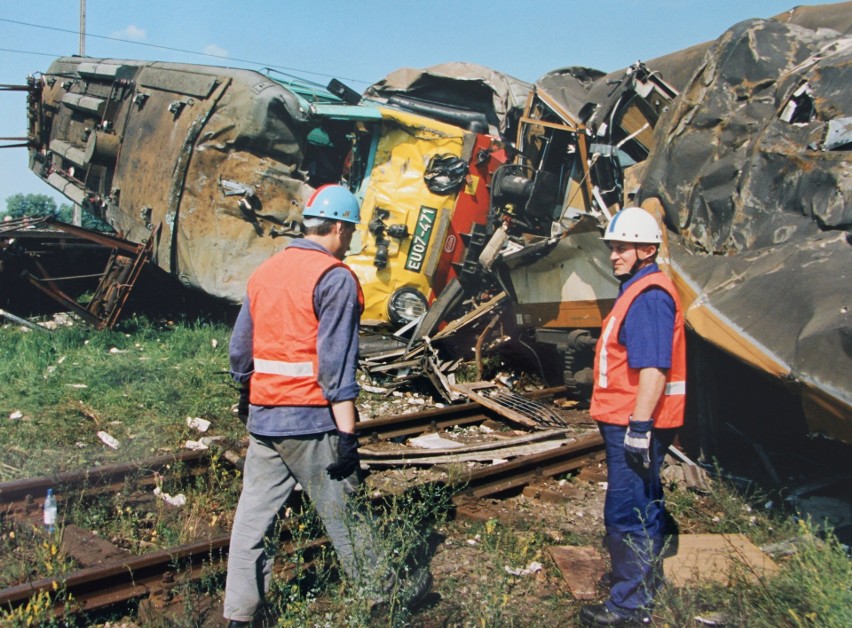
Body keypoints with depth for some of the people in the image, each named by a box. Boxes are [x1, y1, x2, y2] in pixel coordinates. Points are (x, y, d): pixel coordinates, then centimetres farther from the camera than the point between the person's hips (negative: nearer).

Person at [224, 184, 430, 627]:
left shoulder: (264, 272, 11)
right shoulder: (336, 278, -11)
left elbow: (239, 350, 16)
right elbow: (336, 363, -17)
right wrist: (347, 432, -15)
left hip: (262, 419, 7)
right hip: (310, 423, -7)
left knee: (253, 514, 10)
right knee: (342, 512, 6)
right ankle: (384, 590, 24)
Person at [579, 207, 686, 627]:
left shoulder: (649, 296, -19)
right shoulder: (640, 290, 15)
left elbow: (654, 368, -27)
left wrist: (639, 427, -27)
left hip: (634, 424, -11)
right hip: (633, 422, 11)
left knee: (625, 513, -5)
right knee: (643, 504, 23)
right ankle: (647, 578, 39)